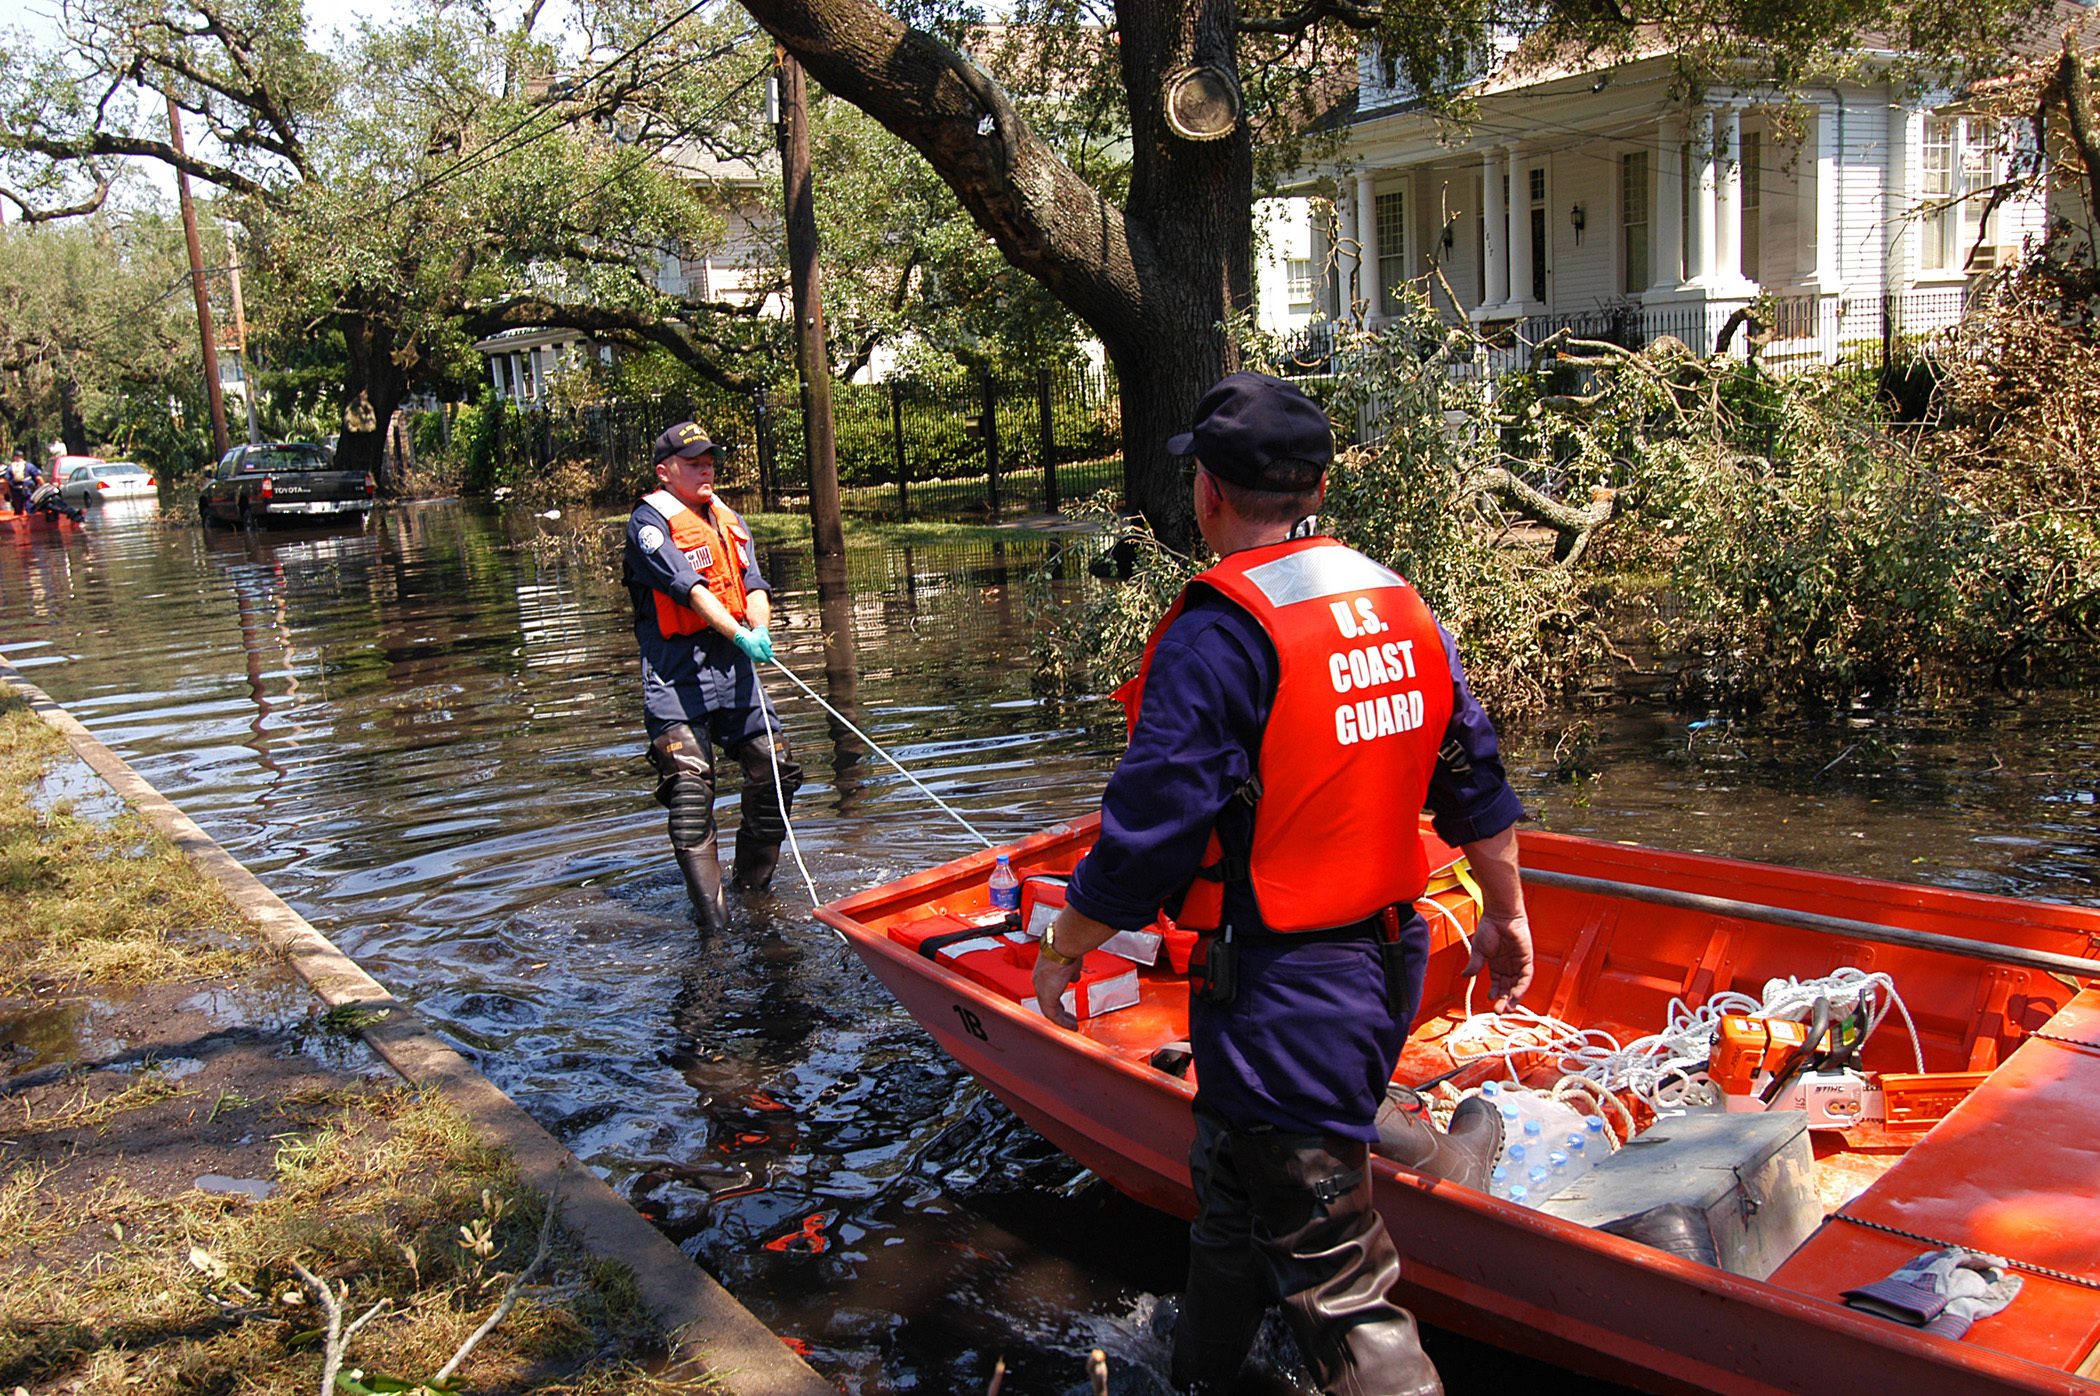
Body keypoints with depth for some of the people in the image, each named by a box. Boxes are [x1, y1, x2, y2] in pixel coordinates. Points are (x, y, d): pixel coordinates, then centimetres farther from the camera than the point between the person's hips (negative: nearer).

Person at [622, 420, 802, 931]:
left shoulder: (729, 521, 20)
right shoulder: (649, 520, -4)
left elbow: (753, 583, 7)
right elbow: (687, 587, -18)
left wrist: (761, 628, -15)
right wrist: (739, 632, -29)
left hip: (731, 661, 7)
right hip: (675, 669, -7)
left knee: (775, 766, 4)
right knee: (688, 776, -16)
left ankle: (752, 882, 22)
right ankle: (708, 905, -15)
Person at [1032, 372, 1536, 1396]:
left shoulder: (1216, 636, -19)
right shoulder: (1400, 606, 5)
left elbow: (1145, 835, -19)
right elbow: (1476, 784, 12)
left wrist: (1062, 952, -3)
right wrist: (1504, 913, 24)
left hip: (1280, 992, -9)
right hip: (1388, 957, 9)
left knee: (1332, 1279, 2)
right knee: (1235, 1188, 29)